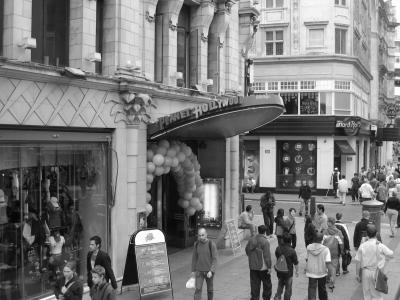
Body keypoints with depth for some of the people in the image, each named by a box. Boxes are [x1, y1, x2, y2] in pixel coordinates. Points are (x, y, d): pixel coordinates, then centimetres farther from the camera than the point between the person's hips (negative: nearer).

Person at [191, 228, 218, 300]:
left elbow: (215, 259, -14)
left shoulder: (212, 244, -15)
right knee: (198, 289, -9)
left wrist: (211, 271, -23)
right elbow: (194, 258, 5)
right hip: (199, 271, 2)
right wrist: (193, 270, 8)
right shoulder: (196, 244, -5)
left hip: (209, 271, -1)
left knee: (210, 289, 13)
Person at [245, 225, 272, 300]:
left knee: (255, 285, 12)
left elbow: (247, 250, 11)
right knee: (267, 284, 15)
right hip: (263, 267, -5)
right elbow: (267, 256, -19)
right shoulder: (265, 242, -18)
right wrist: (269, 267, -13)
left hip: (253, 267, 5)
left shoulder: (251, 240, 0)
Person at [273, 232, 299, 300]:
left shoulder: (278, 248, -10)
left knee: (280, 286, 21)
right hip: (288, 273, -3)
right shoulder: (292, 251, -21)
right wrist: (297, 271, 4)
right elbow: (296, 263, -12)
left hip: (279, 272, 4)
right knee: (288, 289, 14)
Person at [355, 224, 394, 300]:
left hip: (365, 272, 2)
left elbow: (358, 261, -5)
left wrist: (357, 274, 5)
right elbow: (391, 255, -6)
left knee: (367, 293, 17)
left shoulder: (362, 246, -8)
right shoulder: (380, 246, -14)